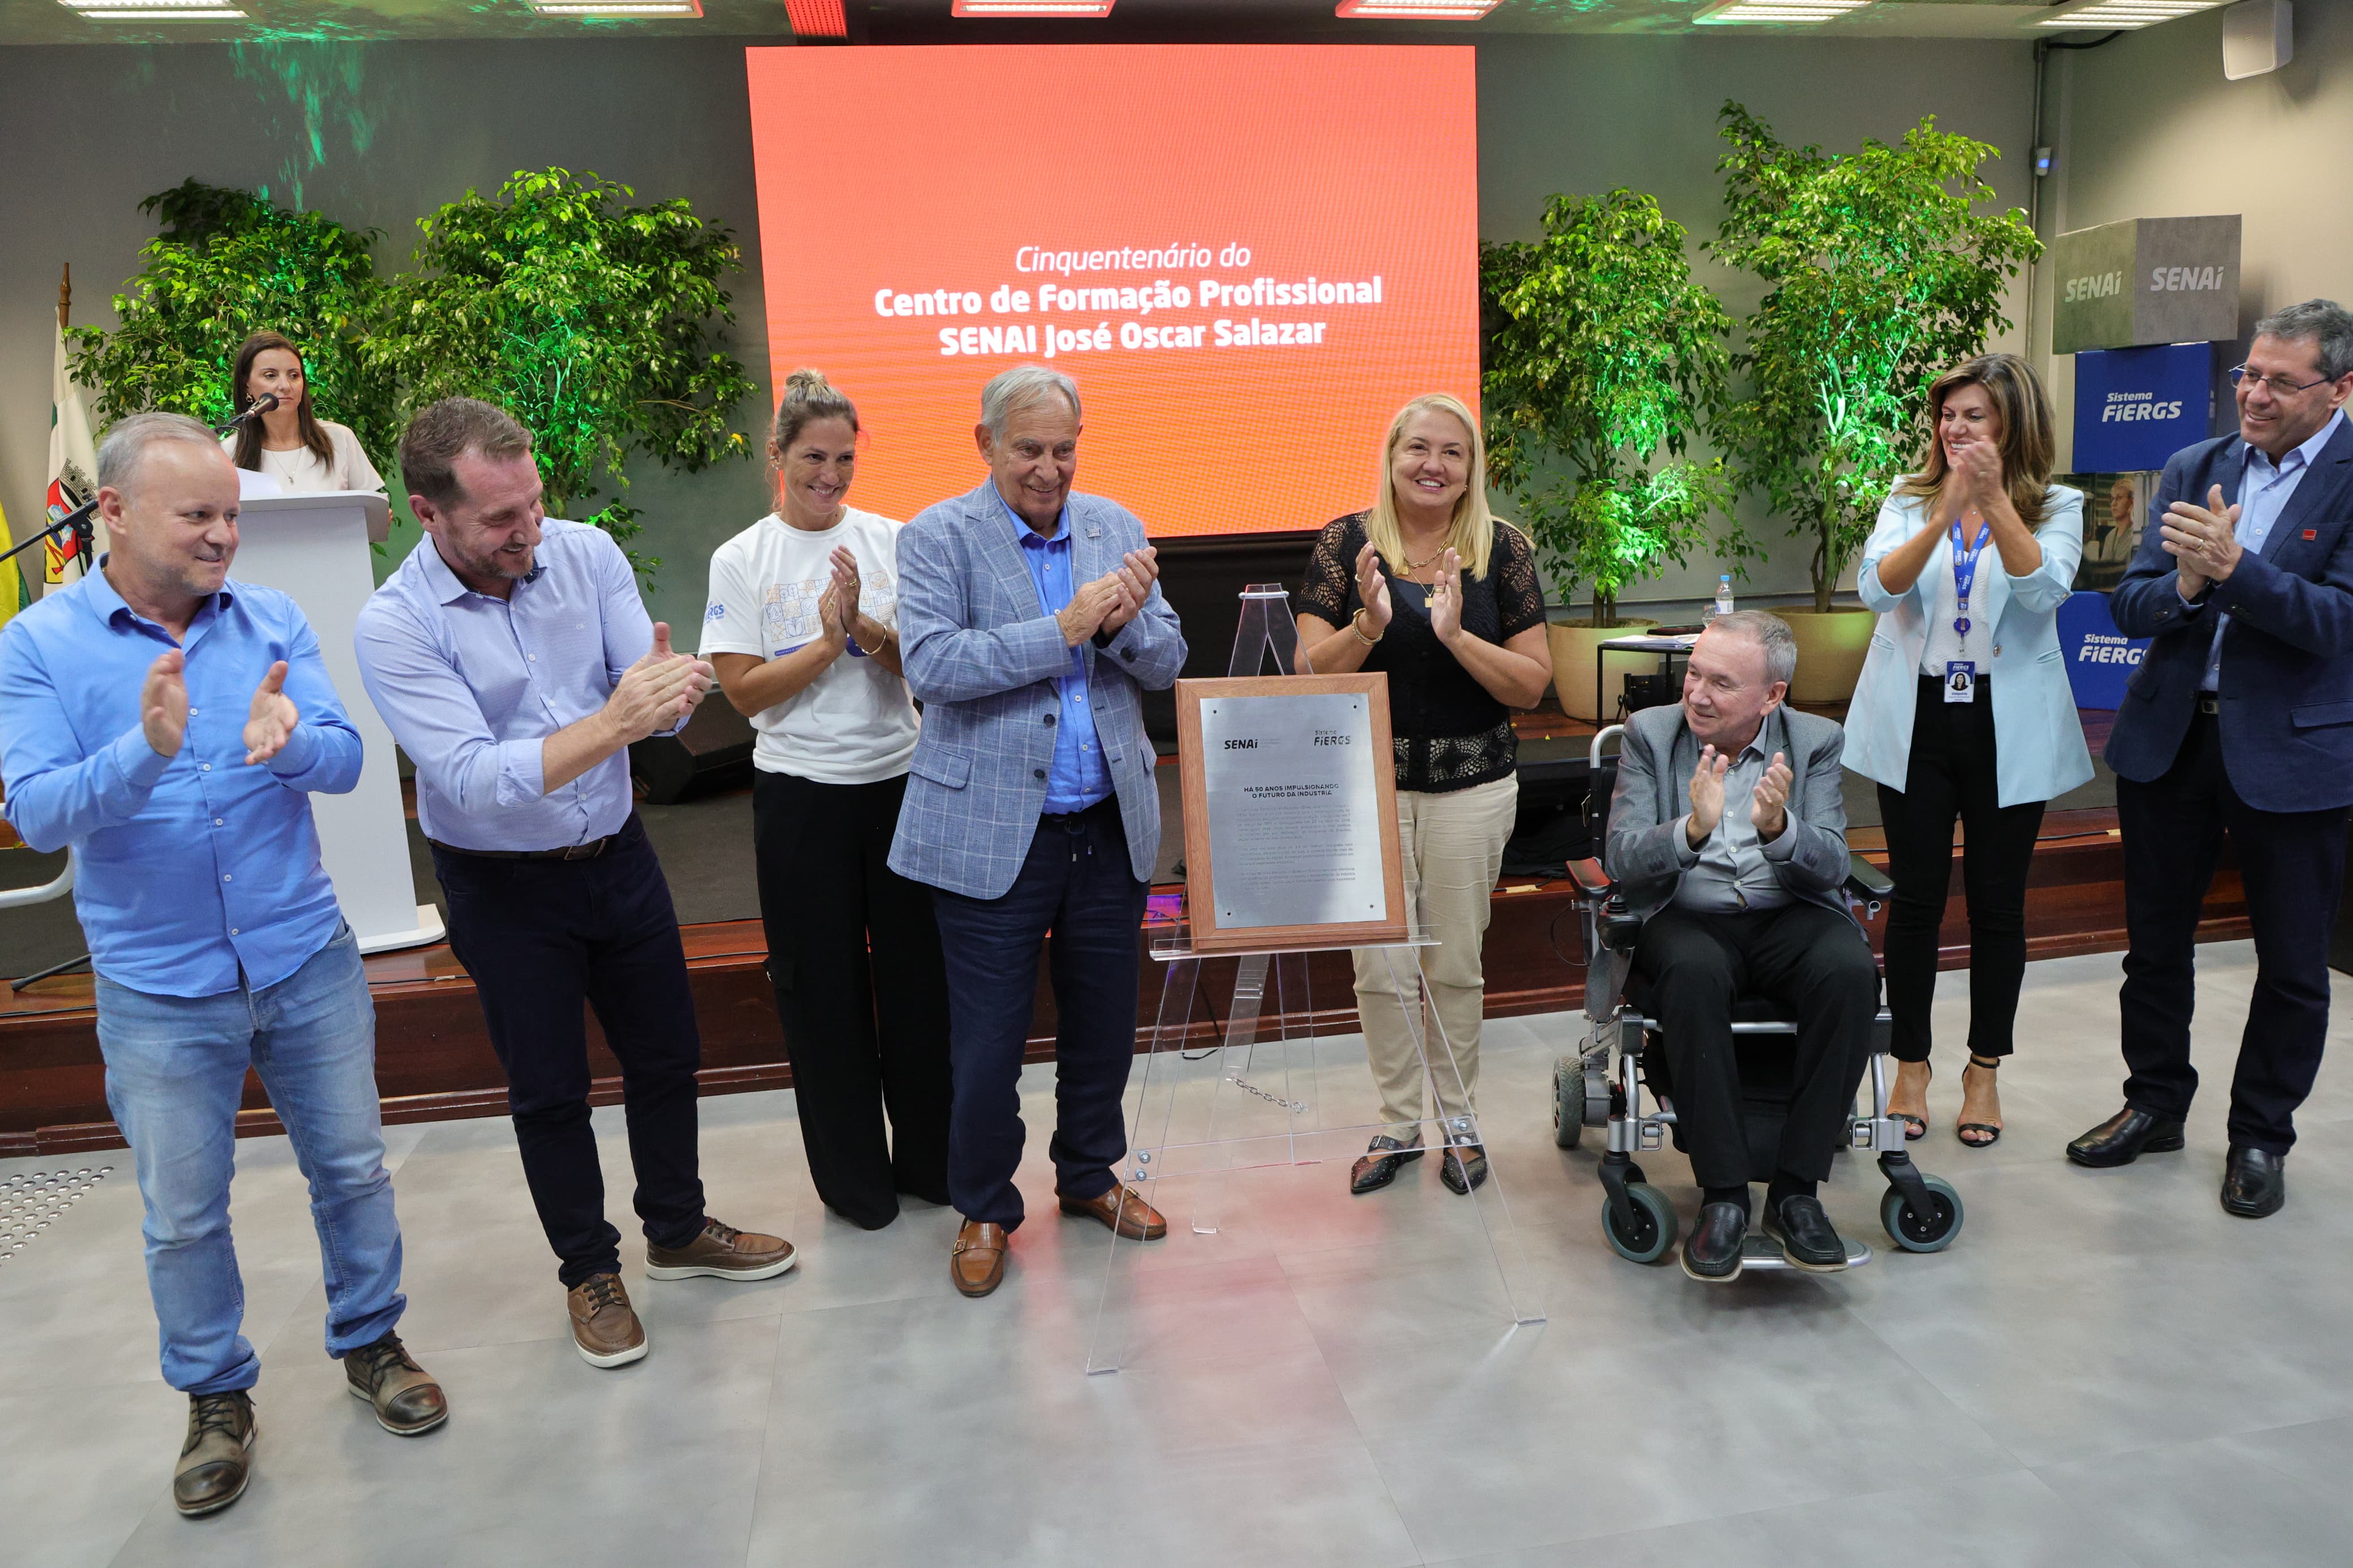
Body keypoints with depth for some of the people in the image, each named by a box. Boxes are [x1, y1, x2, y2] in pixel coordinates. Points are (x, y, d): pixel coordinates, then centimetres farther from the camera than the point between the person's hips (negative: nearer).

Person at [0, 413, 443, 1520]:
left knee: (351, 1169, 14)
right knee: (183, 1216, 12)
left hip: (307, 963, 2)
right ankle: (216, 1396, 32)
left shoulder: (273, 621, 0)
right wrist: (145, 751, -33)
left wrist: (288, 740, -32)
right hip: (159, 992, -1)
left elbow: (344, 762, -9)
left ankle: (369, 1342, 35)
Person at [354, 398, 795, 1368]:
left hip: (617, 853, 4)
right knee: (548, 1089, 10)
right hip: (505, 887, -4)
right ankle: (589, 1271, 32)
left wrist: (668, 683, -37)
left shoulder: (586, 553, -8)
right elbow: (473, 778, -28)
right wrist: (611, 724, -40)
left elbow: (656, 703, -12)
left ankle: (679, 1231, 39)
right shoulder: (395, 625, -19)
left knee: (667, 1053, 16)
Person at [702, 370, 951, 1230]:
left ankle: (929, 1158, 27)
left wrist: (864, 627, -18)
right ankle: (853, 1176, 24)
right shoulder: (741, 560, -1)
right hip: (800, 794, -1)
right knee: (823, 987, 7)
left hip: (900, 780, 2)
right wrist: (827, 642, -14)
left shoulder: (891, 540, 3)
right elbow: (744, 690, -5)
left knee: (918, 973, 8)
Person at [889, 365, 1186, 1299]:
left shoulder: (1116, 528, 8)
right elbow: (930, 662, -18)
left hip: (1111, 825, 4)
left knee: (1104, 1020, 15)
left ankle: (1090, 1176, 38)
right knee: (988, 1038, 4)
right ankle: (983, 1210, 26)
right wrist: (1063, 629, -23)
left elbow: (1166, 666, 6)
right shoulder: (938, 537, -4)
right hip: (991, 832, -4)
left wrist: (1123, 623, -16)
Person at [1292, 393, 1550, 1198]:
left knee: (1456, 962, 9)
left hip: (1471, 785, 0)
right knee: (1378, 965, 4)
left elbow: (1532, 684, -4)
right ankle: (1398, 1124, 24)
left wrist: (1457, 635, -19)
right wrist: (1368, 625, -22)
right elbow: (1312, 671, -4)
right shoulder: (1346, 542, -1)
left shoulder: (1503, 548, -1)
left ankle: (1460, 1122, 28)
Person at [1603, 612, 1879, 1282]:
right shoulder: (1650, 733, 2)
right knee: (1692, 973, -36)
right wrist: (1692, 830, -28)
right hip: (1687, 919, -1)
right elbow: (1622, 861, -8)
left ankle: (1795, 1190, -20)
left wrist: (1779, 829, -28)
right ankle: (1723, 1195, -25)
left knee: (1851, 970, -31)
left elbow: (1831, 869, -6)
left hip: (1789, 919, 1)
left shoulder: (1816, 742, 4)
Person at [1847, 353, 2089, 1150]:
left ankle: (1984, 1070, 23)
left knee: (1998, 903, 8)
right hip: (1917, 723, 1)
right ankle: (1911, 1066, 19)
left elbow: (2043, 589, -18)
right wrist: (1946, 513, -27)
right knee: (1916, 898, 5)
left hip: (2007, 730, -1)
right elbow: (1879, 586, -13)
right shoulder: (1909, 500, 4)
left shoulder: (2057, 507, 1)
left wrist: (1994, 500, -27)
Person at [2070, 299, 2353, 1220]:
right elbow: (2130, 606, 0)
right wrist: (2185, 585, -21)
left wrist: (2232, 566, -29)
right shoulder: (2194, 470, 5)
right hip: (2171, 737, 4)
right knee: (2156, 939, 15)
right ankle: (2155, 1104, 33)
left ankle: (2260, 1136, 27)